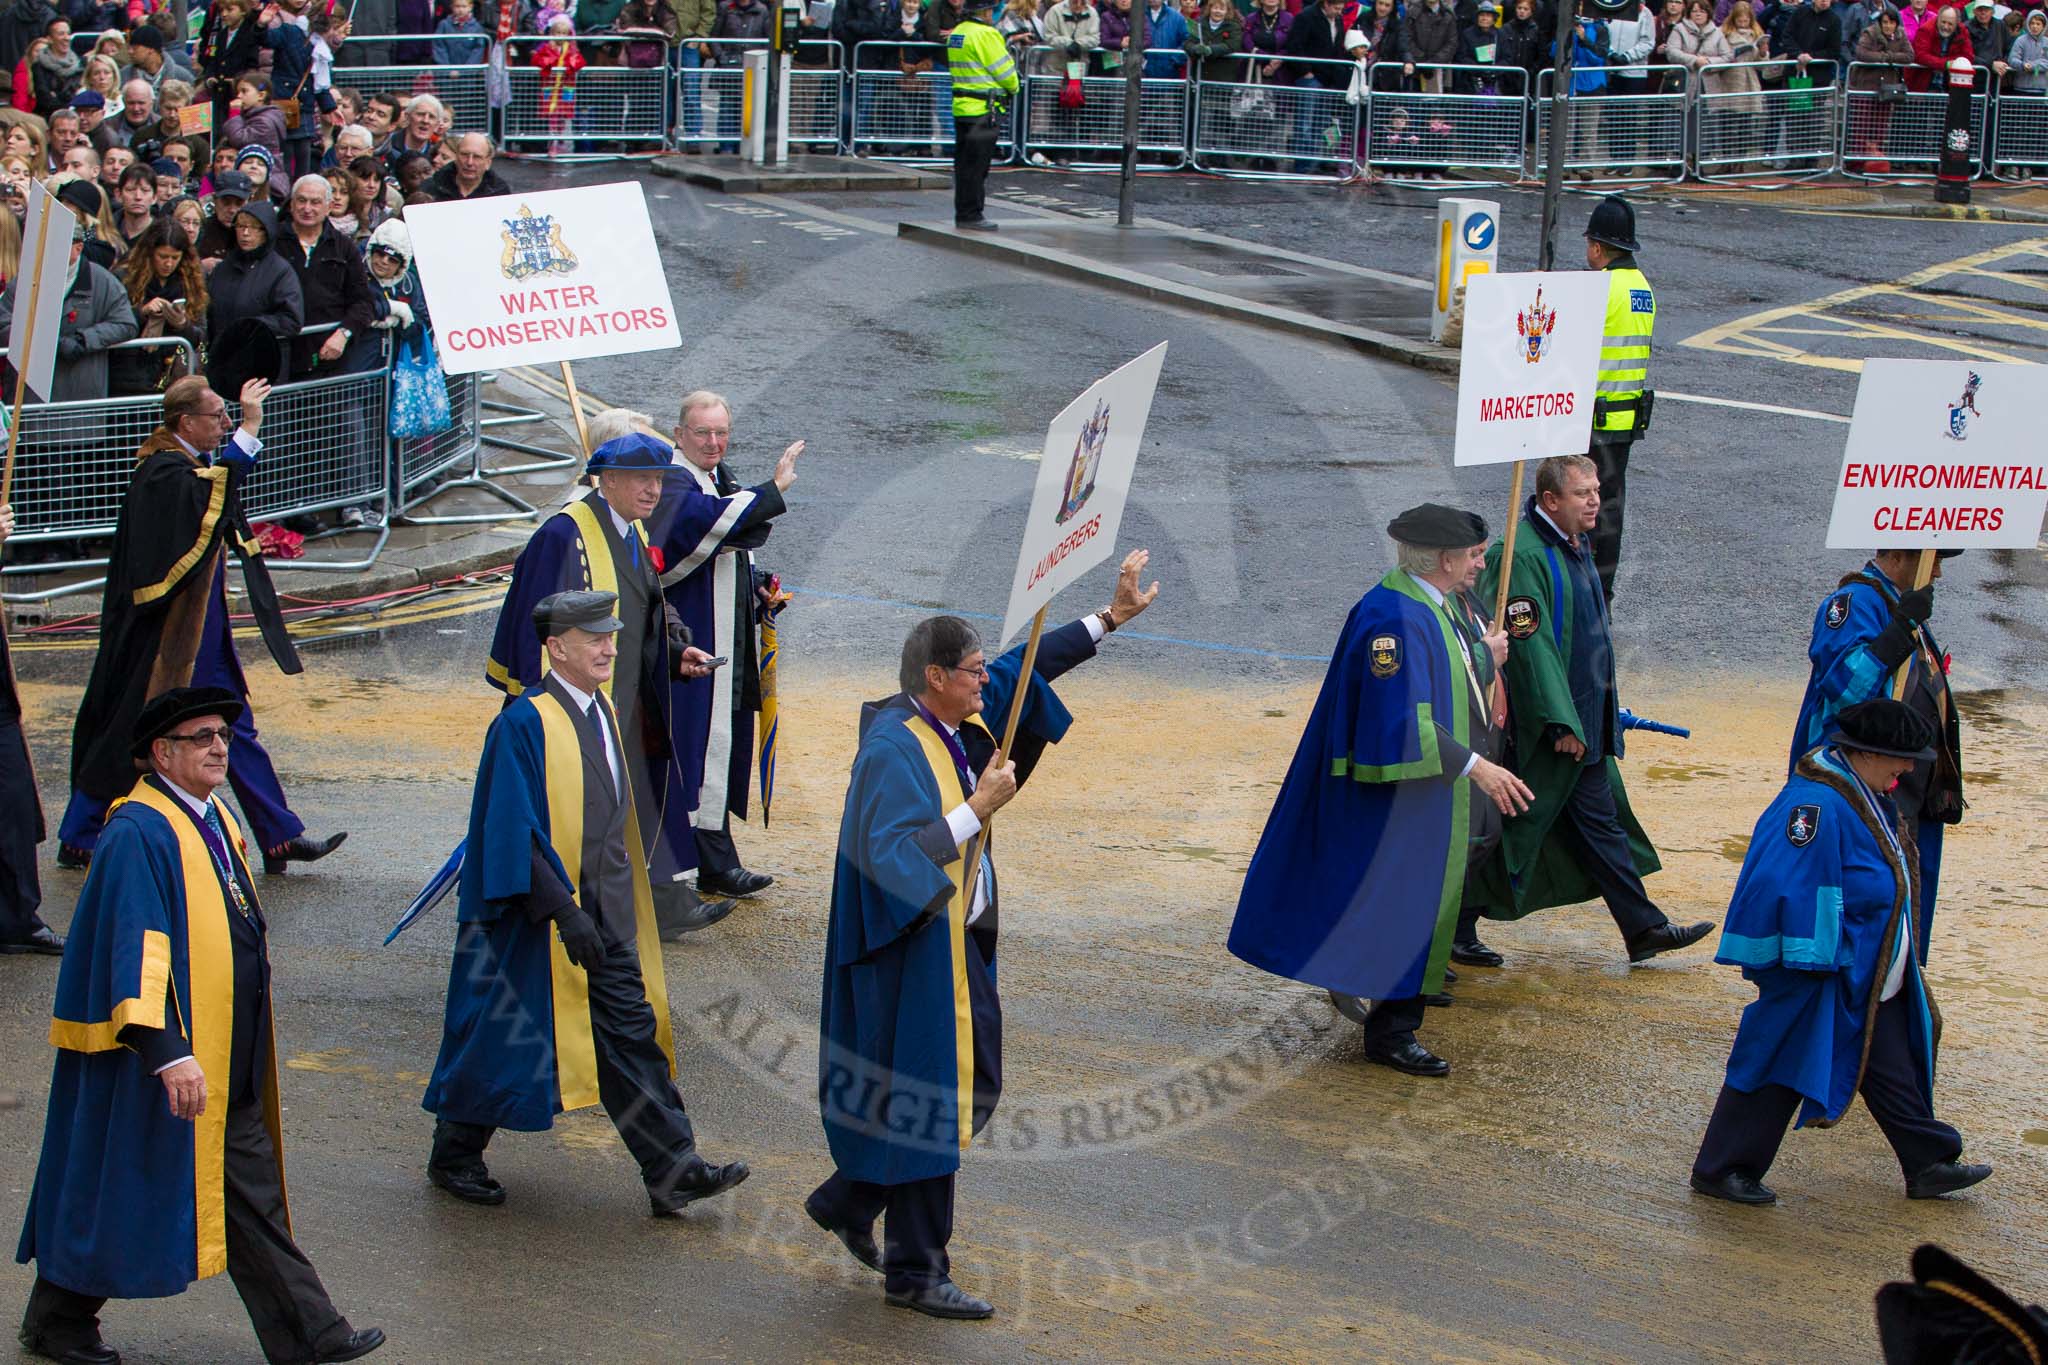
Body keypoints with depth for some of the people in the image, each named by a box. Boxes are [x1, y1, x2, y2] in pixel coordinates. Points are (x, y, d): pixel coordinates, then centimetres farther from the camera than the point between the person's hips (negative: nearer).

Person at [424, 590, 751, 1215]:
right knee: (510, 1038, 6)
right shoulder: (523, 725, -17)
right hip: (539, 922, -7)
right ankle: (454, 1156, 24)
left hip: (607, 919, 7)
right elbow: (515, 832, -21)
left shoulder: (608, 714, 7)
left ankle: (673, 1173, 4)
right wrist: (563, 910, -24)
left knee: (632, 1035, 4)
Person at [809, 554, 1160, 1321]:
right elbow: (895, 856, -29)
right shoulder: (894, 747, -21)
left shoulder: (957, 722, 4)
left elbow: (1028, 666, 17)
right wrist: (978, 809, -26)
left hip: (958, 940, 10)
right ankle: (914, 1271, 10)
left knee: (974, 1083, 17)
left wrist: (1112, 617, 14)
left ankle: (848, 1202, 31)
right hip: (916, 948, -10)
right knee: (930, 1099, -1)